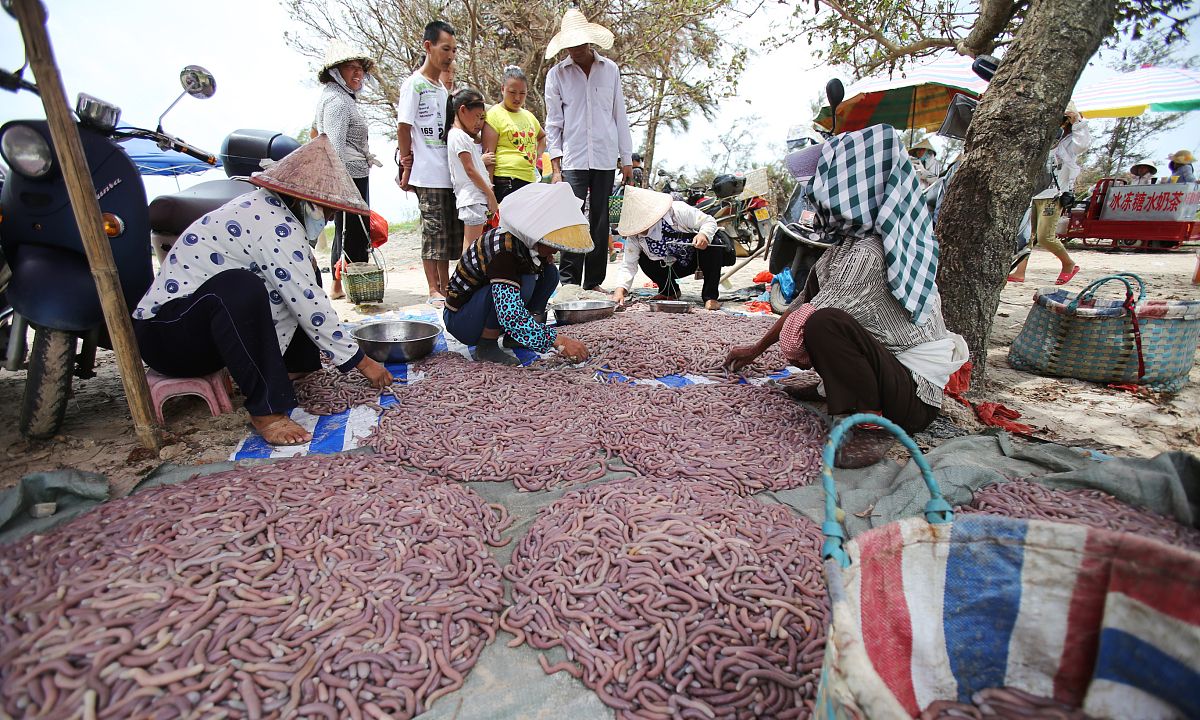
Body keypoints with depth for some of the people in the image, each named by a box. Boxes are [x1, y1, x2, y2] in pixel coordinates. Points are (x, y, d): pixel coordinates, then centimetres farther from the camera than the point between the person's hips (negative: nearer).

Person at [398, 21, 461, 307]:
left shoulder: (443, 88, 19)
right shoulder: (414, 84, -3)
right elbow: (403, 127, -6)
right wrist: (407, 167, -8)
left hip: (449, 173, 7)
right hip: (428, 174, -7)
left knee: (450, 231, 8)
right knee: (433, 230, -5)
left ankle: (445, 286, 18)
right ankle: (434, 290, 3)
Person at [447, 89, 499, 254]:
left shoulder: (464, 136, 22)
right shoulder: (458, 136, -8)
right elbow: (470, 170, -13)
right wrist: (490, 194, -11)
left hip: (476, 198, 10)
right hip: (472, 199, -10)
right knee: (471, 247, -10)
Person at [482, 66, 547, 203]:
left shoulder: (528, 115, 19)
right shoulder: (494, 114, 0)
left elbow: (543, 136, 39)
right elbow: (488, 154, -7)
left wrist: (537, 156, 20)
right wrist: (490, 185, -15)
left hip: (530, 180, 7)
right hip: (506, 181, -7)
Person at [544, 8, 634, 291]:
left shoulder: (610, 70, 11)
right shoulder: (557, 74, 7)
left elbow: (619, 116, 13)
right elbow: (553, 122, 5)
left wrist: (627, 159, 9)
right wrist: (556, 165, -4)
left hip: (605, 158, 2)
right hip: (573, 159, -2)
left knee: (600, 221, 3)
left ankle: (593, 282, 10)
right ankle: (569, 281, -5)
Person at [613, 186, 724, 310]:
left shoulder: (676, 211, -28)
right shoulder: (634, 236, -17)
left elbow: (709, 221, -22)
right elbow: (629, 265, -18)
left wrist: (703, 235, -45)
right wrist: (620, 290, -34)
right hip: (677, 268, 4)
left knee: (713, 244, -34)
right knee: (643, 259, -18)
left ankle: (710, 296, -23)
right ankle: (670, 291, 6)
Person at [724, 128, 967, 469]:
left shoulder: (866, 253, -26)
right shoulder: (849, 243, 5)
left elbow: (803, 325, -23)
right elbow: (805, 301, 13)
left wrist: (797, 351, 2)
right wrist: (756, 349, 19)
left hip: (914, 396, -10)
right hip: (891, 362, 10)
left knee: (823, 324, -35)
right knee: (817, 276, 9)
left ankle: (871, 426, -19)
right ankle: (834, 385, 14)